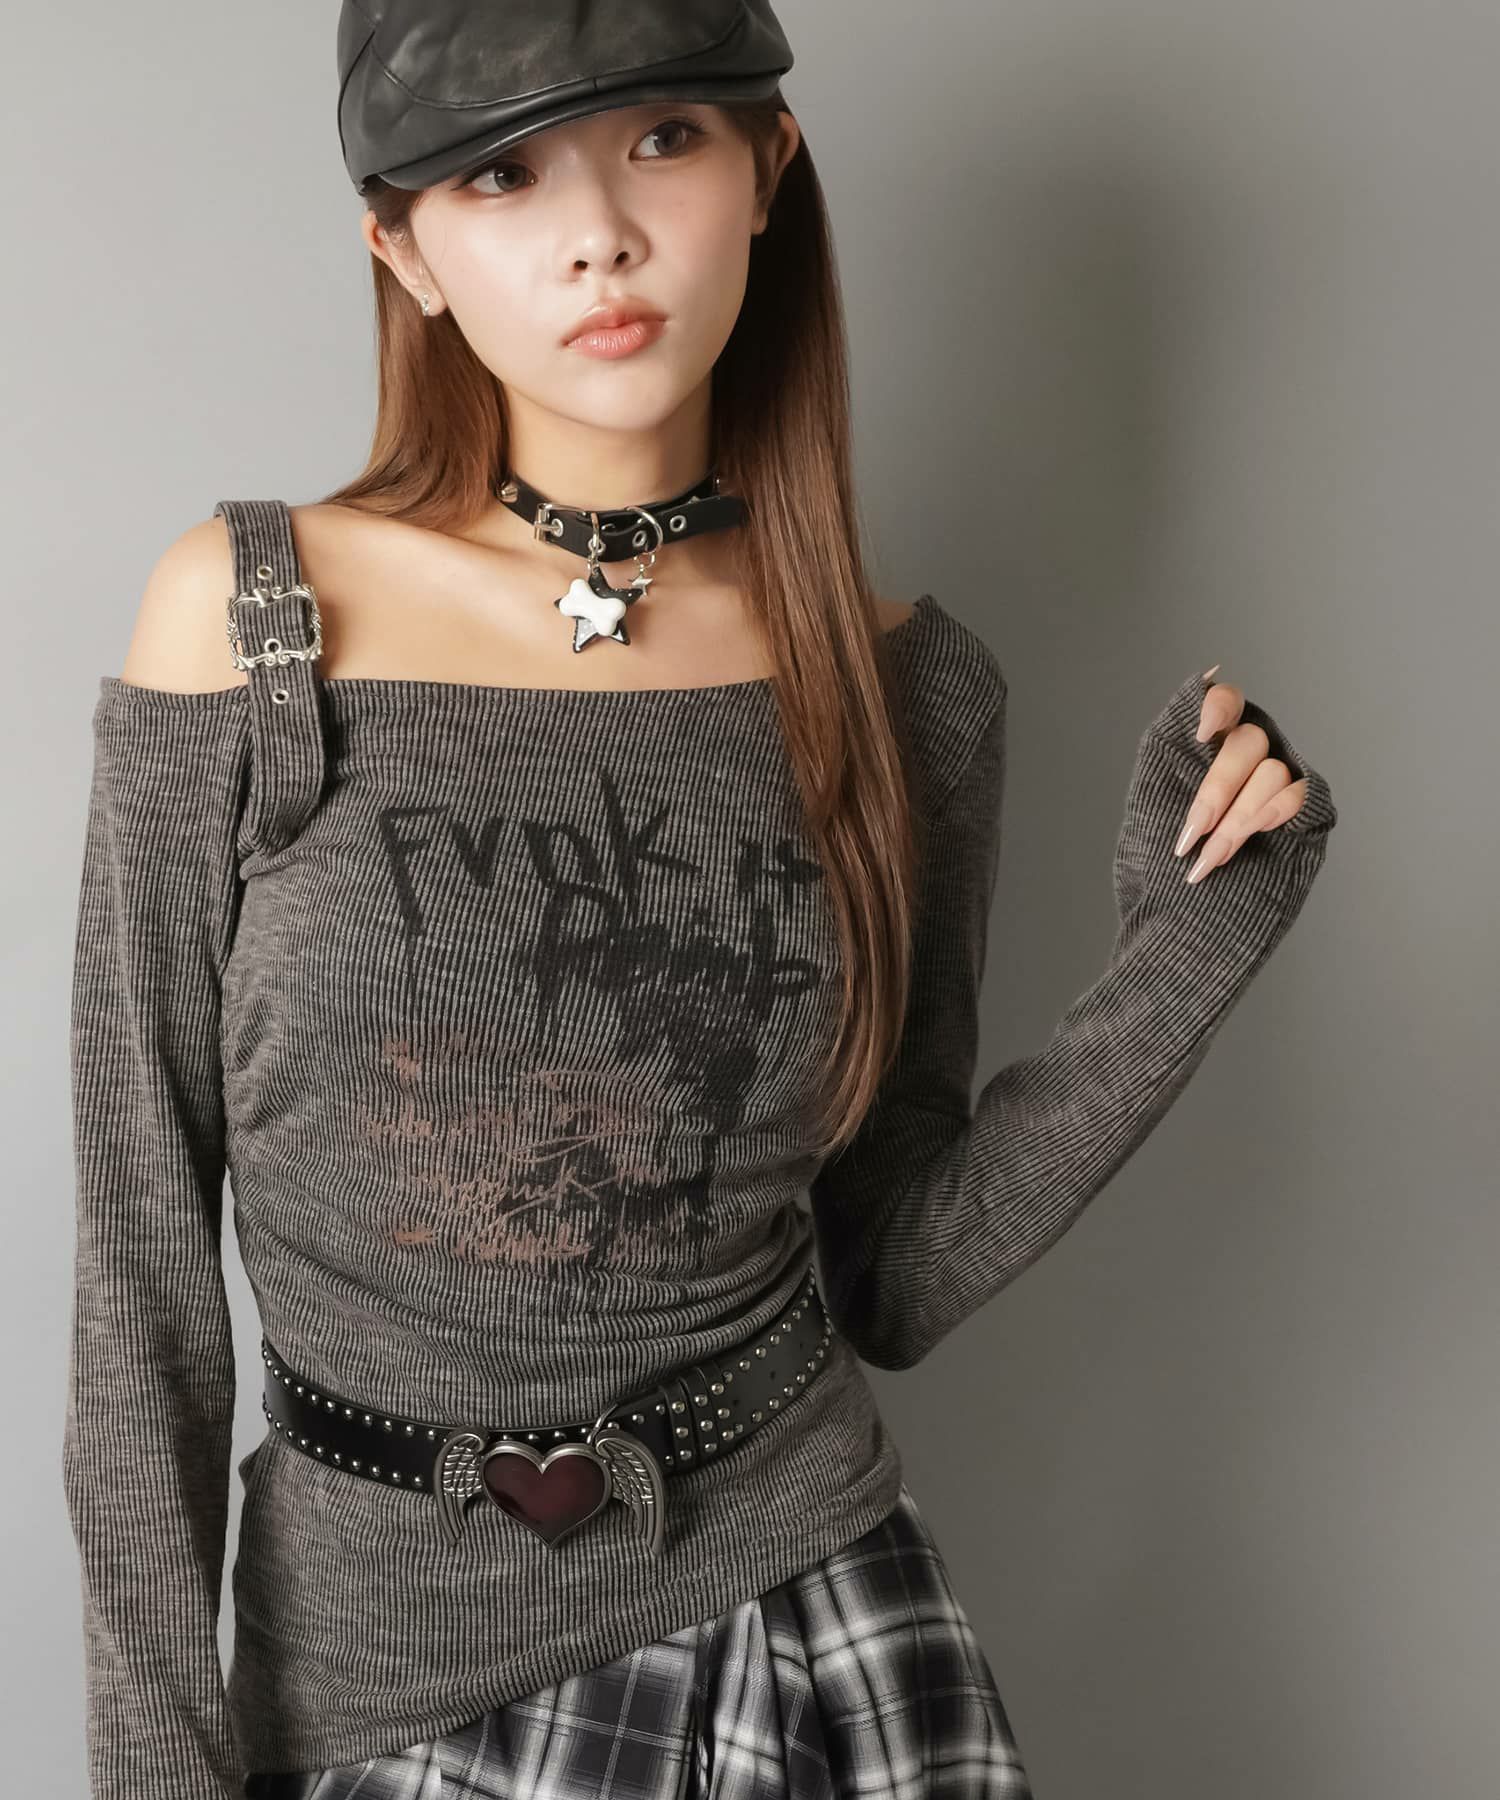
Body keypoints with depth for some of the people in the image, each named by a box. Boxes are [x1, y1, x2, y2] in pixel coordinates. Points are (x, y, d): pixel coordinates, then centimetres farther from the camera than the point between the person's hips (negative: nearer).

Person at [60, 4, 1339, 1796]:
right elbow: (146, 1242, -7)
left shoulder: (900, 680, -5)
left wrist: (1188, 947, -11)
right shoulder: (244, 617, -11)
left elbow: (892, 1278, -1)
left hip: (821, 1635, 1)